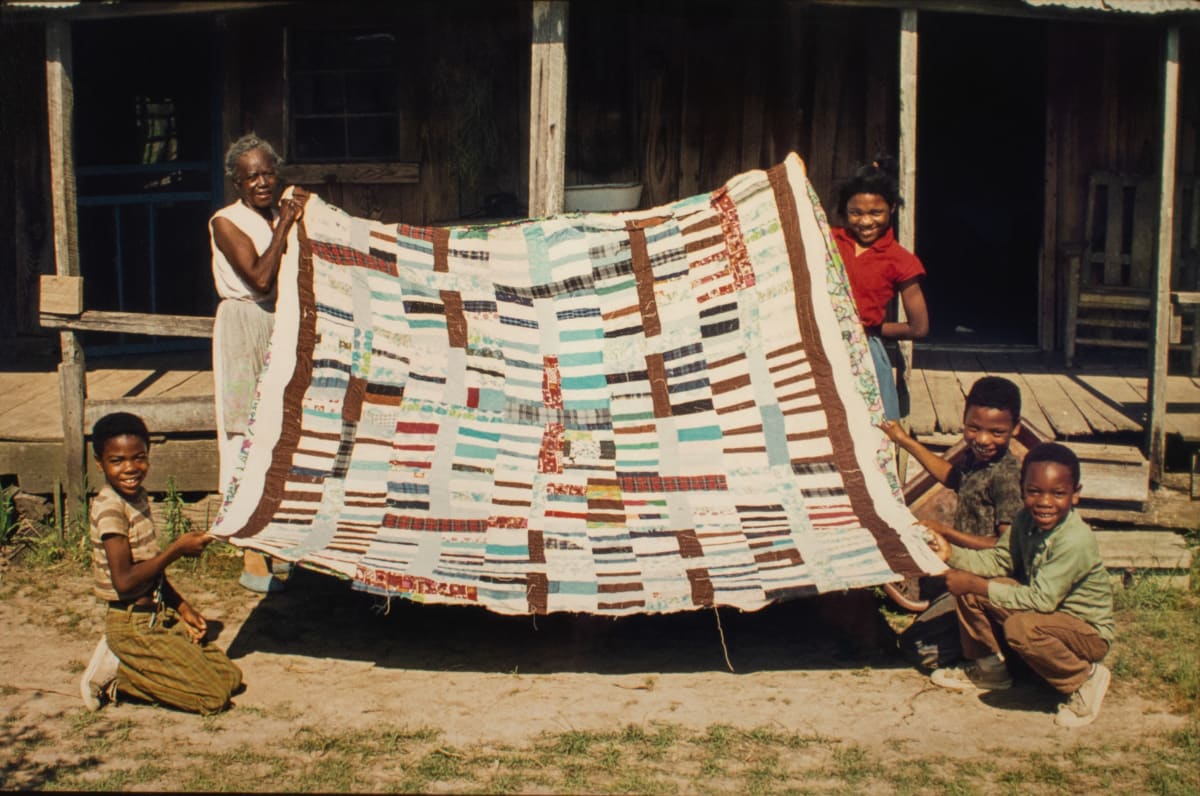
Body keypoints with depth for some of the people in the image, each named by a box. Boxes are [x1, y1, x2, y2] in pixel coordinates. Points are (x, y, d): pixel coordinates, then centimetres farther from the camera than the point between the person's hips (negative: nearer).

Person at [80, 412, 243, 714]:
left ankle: (124, 662, 9)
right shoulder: (109, 508, -20)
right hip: (134, 626, -9)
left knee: (230, 677, 7)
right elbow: (125, 581, -25)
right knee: (214, 697, -10)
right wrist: (177, 549, -20)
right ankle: (115, 672, -1)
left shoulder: (138, 497, 7)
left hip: (159, 617, 9)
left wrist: (182, 607, 9)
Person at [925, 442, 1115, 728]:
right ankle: (989, 668, 15)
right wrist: (952, 554, -16)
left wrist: (976, 585, -30)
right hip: (1045, 614, 8)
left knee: (1020, 627, -37)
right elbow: (999, 561, 1)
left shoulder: (1076, 541, -30)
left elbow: (1041, 599, -33)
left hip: (1088, 632, -8)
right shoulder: (1026, 520, -6)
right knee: (967, 588, -4)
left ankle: (1084, 679, -10)